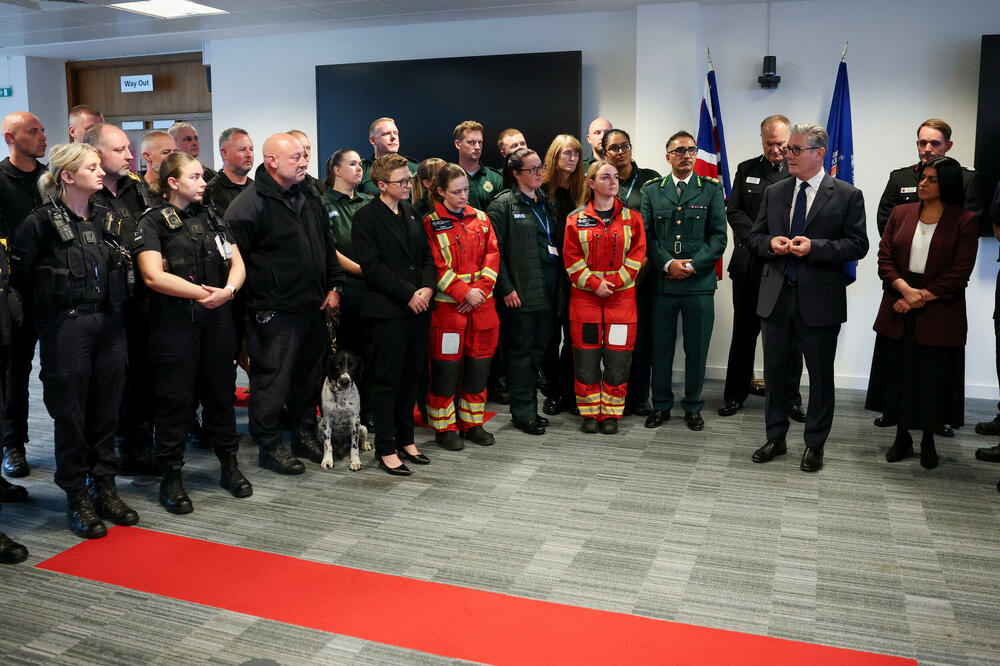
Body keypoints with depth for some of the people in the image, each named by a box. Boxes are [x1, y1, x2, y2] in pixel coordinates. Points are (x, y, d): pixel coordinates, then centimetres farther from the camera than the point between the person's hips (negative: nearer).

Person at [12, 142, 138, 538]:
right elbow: (20, 277, -5)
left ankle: (104, 487, 24)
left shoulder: (106, 218, 11)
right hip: (66, 329, -5)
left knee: (107, 410, 10)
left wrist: (111, 308, 10)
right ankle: (77, 497, 15)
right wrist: (52, 308, 2)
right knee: (70, 414, 3)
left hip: (109, 325, 5)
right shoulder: (41, 222, -8)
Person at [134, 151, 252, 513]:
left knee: (221, 391, 11)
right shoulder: (154, 222, -3)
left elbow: (236, 263, 9)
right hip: (174, 321, -5)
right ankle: (171, 477, 14)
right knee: (175, 398, 1)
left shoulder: (211, 217, 13)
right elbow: (154, 276, -15)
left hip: (217, 318, 5)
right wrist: (202, 292, -15)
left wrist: (228, 290, -12)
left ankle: (229, 466, 24)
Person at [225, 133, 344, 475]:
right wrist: (257, 305, -13)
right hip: (274, 312, -7)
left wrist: (334, 286, 12)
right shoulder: (248, 204, -12)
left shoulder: (309, 197, 12)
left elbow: (328, 246, 20)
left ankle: (305, 434, 33)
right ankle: (269, 446, 15)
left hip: (313, 306, 7)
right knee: (272, 379, 1)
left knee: (308, 374, 17)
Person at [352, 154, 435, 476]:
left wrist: (427, 287, -3)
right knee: (387, 380, 1)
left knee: (410, 376, 12)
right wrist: (408, 294, -15)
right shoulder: (366, 217, -6)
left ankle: (405, 440, 24)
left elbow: (426, 255, 15)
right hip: (387, 311, -6)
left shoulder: (411, 213, 14)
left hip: (417, 308, 7)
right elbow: (372, 266, -13)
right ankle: (386, 449, 10)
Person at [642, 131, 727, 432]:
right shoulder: (651, 190, 8)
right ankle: (661, 405, 20)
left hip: (700, 283, -1)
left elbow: (718, 235, -1)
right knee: (661, 347, 7)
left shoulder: (712, 190, 5)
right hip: (662, 282, 1)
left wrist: (692, 265, -12)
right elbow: (647, 234, 3)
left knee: (697, 349, 6)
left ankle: (693, 407, 20)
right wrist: (668, 263, -12)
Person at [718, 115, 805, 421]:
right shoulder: (747, 169, 9)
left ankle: (791, 397, 19)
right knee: (744, 332, 10)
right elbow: (734, 211, 3)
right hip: (750, 266, 2)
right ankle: (735, 394, 21)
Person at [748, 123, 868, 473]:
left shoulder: (847, 195, -3)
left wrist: (815, 247, -19)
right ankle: (776, 437, 26)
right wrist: (770, 243, -9)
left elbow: (857, 245, -6)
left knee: (820, 375, 6)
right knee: (774, 369, 11)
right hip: (777, 296, 4)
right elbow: (755, 236, 14)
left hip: (819, 298, -3)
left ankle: (814, 444, 21)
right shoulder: (774, 192, 9)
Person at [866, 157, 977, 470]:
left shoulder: (964, 221, -4)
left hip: (938, 314, -3)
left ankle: (928, 441, 24)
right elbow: (885, 258, 0)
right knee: (898, 376, 9)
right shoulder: (900, 214, 6)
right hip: (898, 312, 3)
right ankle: (902, 436, 25)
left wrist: (921, 297, -14)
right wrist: (906, 290, -14)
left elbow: (959, 273, -8)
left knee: (933, 379, 6)